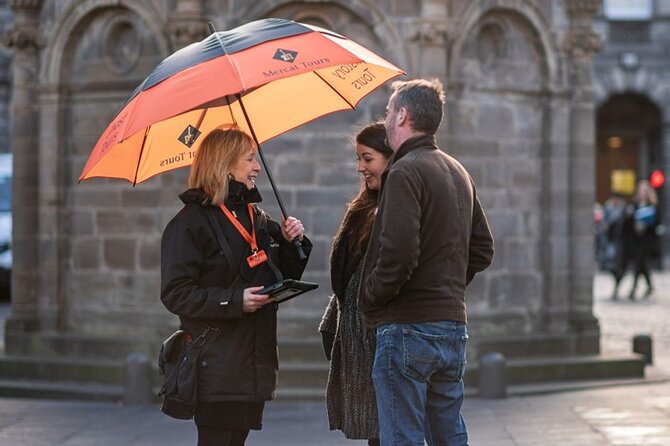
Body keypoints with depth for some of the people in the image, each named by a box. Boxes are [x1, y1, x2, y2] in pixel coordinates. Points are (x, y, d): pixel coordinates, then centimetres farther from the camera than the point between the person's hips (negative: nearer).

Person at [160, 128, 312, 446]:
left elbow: (284, 279, 22)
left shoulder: (257, 218, 13)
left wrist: (294, 242, 3)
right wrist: (235, 301, -23)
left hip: (255, 362, 7)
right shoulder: (192, 221, -9)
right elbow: (175, 294, -15)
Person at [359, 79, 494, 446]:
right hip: (453, 324, 9)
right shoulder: (459, 172, 16)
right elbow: (482, 249, 22)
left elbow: (400, 254, -22)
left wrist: (370, 297, -8)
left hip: (408, 326, -9)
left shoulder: (405, 172, -13)